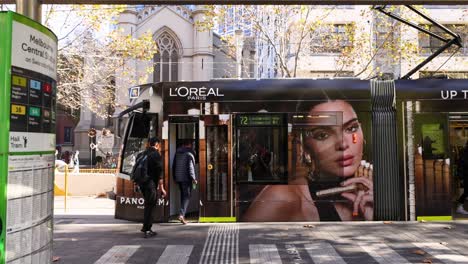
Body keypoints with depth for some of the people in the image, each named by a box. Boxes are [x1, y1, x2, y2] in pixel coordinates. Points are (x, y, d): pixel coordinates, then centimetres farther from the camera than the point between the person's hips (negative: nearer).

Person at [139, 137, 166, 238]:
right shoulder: (156, 154, -10)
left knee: (149, 205, 18)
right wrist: (161, 187, -10)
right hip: (150, 184, -8)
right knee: (149, 206, -2)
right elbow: (159, 172, -13)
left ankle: (146, 227, 23)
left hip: (142, 183, 8)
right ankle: (147, 230, 1)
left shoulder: (144, 154, 13)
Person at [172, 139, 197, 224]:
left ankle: (182, 214, 20)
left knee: (183, 195, 17)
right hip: (186, 178, -7)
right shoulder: (189, 154, -9)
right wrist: (193, 178, -13)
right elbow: (190, 167, -16)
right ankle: (182, 214, -18)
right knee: (187, 196, -4)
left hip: (178, 178, 7)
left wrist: (174, 177, 23)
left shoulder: (177, 153, 12)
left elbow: (174, 166, 17)